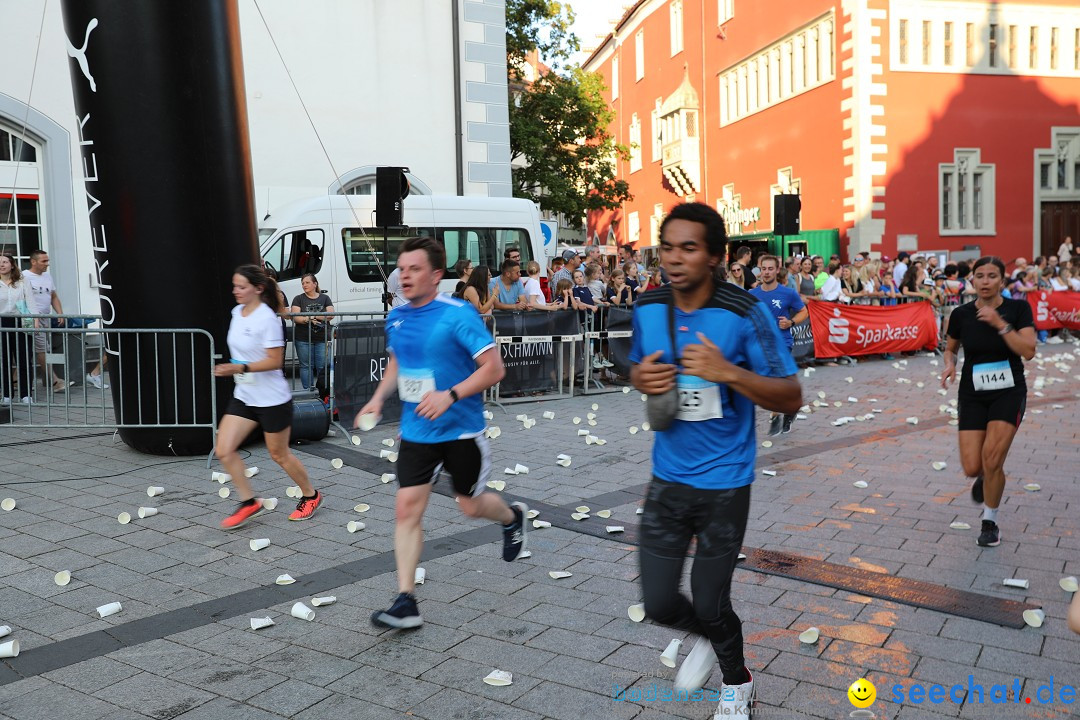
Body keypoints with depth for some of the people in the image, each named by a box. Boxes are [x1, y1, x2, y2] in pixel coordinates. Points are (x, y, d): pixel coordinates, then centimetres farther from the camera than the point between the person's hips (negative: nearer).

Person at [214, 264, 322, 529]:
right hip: (243, 397, 8)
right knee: (224, 450, -2)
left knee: (279, 454, 7)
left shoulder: (267, 319, -20)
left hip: (272, 399, -7)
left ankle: (311, 495, 30)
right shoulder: (237, 312, 4)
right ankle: (249, 502, 13)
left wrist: (240, 368, -30)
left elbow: (275, 361, -23)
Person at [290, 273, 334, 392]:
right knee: (306, 366, 2)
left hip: (322, 338, 0)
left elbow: (331, 314, -1)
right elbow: (295, 317, -4)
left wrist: (314, 316, -13)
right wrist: (308, 319, -23)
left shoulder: (325, 298, 12)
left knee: (322, 366, -2)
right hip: (304, 339, 0)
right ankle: (308, 390, 8)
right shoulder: (298, 299, 8)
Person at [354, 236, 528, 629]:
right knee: (407, 508, -4)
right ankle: (406, 602, 2)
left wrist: (450, 395, -29)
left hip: (461, 430, -5)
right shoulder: (396, 317, 3)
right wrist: (378, 398, 5)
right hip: (416, 432, 5)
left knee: (470, 505, 11)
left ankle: (512, 516, 47)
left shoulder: (458, 315, -17)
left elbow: (494, 367, -19)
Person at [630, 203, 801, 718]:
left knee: (709, 604, 7)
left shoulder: (745, 315, -16)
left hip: (724, 485, -4)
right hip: (668, 478, 4)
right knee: (659, 604, 6)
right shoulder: (647, 309, -3)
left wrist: (727, 372, -29)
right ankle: (707, 638, 44)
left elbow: (791, 398, -13)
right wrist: (642, 378, -10)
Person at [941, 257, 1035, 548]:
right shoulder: (961, 314, -3)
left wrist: (999, 323, -24)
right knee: (972, 467, -6)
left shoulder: (1018, 308, -7)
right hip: (972, 395, 2)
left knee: (992, 460, -13)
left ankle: (990, 522, 11)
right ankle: (985, 477, 34)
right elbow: (950, 348, 13)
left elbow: (1028, 351, -18)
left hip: (1009, 393, -2)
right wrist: (949, 365, -8)